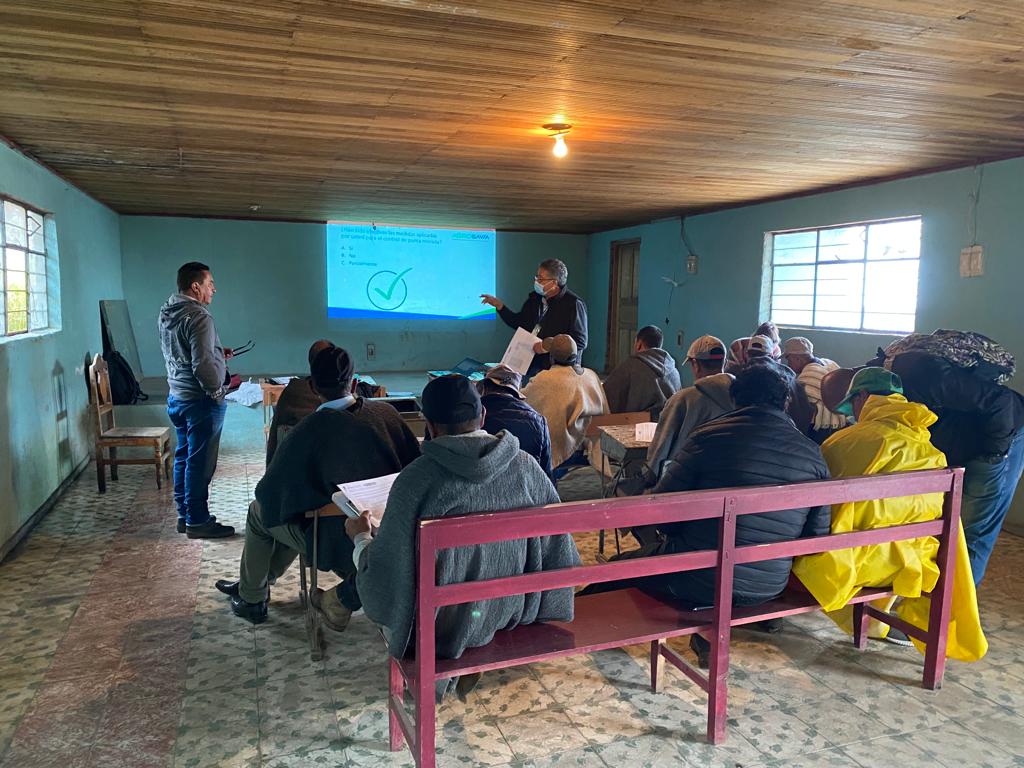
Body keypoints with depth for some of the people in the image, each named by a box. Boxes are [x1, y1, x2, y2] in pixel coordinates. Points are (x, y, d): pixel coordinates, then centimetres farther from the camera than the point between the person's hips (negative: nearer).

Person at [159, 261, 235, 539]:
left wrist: (217, 354, 15)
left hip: (176, 396, 10)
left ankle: (185, 515, 26)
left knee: (183, 458, 16)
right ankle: (197, 521, 8)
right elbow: (202, 365, -26)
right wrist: (218, 392, -12)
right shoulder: (198, 317, -20)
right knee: (200, 462, -1)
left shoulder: (166, 313, 9)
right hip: (200, 400, -10)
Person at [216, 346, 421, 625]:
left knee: (259, 512, 19)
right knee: (303, 516, 31)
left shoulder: (311, 429, -21)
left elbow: (271, 491, -11)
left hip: (341, 544, -5)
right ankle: (254, 586, 48)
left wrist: (264, 497, 13)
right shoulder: (386, 413, -9)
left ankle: (252, 600, 38)